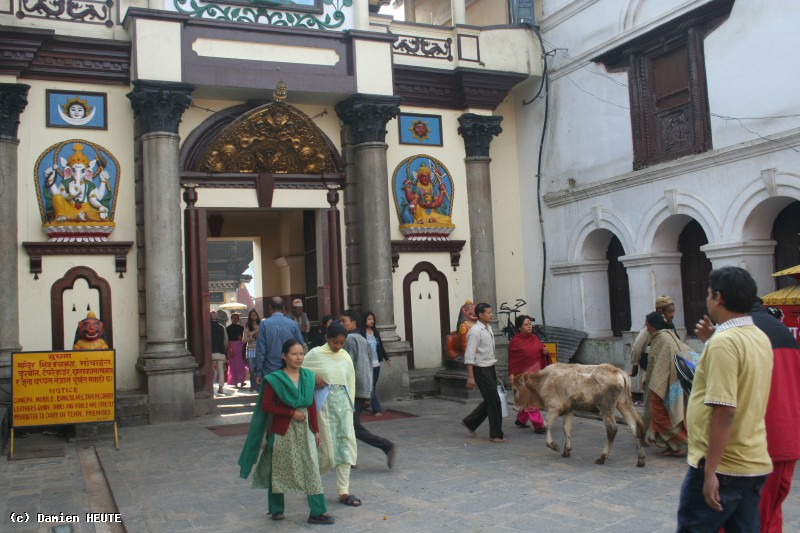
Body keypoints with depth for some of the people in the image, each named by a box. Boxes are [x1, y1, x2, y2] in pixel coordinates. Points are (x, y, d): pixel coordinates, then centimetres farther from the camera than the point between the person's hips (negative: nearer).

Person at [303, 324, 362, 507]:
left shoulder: (345, 356, 7)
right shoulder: (316, 354, -5)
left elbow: (350, 381, 12)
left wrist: (350, 405, 9)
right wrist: (313, 378, -15)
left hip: (343, 402, 4)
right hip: (324, 404, -4)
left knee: (346, 445, 1)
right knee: (327, 448, -2)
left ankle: (344, 491, 8)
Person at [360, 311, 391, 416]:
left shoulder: (375, 332, 12)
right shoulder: (361, 333, -7)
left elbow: (381, 347, 18)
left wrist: (386, 358, 15)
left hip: (376, 364, 6)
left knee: (373, 387, 7)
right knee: (371, 388, -5)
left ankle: (368, 405, 18)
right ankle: (377, 409, -3)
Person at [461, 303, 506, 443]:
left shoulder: (488, 329, 11)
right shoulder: (475, 331, -16)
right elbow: (469, 355, -20)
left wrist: (493, 371, 18)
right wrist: (470, 377, -23)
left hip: (490, 368, 9)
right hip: (481, 369, -9)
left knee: (490, 400, 13)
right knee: (494, 401, -6)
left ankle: (470, 422, 28)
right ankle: (495, 435, 4)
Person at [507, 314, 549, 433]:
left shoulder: (534, 338, 9)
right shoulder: (515, 341, -8)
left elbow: (541, 350, 21)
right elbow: (512, 360, -8)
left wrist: (545, 352, -1)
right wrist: (512, 374, -14)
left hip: (536, 371, 6)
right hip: (524, 373, -6)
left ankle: (520, 420, 31)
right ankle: (538, 425, -5)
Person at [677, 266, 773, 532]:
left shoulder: (722, 343, -18)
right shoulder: (761, 338, 10)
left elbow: (724, 412, -23)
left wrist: (710, 471, -20)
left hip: (723, 466, -9)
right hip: (756, 463, 9)